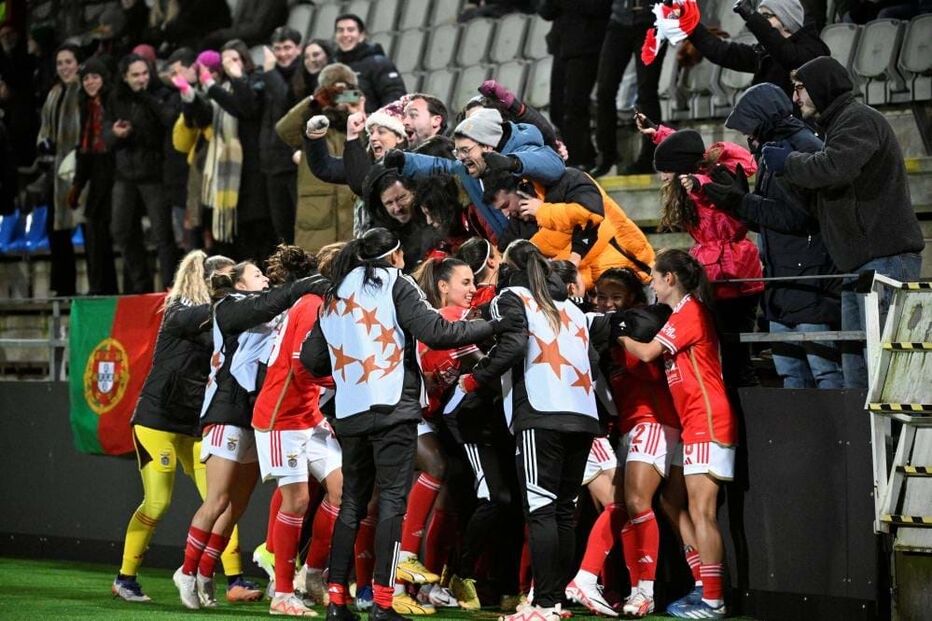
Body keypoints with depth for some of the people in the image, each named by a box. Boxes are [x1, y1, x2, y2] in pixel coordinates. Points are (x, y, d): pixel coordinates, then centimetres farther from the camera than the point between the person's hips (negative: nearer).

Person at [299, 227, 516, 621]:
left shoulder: (333, 297, 17)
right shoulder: (395, 284, 0)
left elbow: (311, 359, 15)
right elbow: (436, 333, -11)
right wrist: (491, 327, -3)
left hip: (349, 413, 6)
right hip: (392, 409, -5)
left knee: (352, 501, 12)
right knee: (392, 499, -5)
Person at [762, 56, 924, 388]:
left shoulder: (859, 119, -8)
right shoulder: (839, 124, 25)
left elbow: (833, 169, -24)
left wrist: (787, 162, -8)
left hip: (885, 259, -11)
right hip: (860, 263, 11)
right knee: (856, 368, 9)